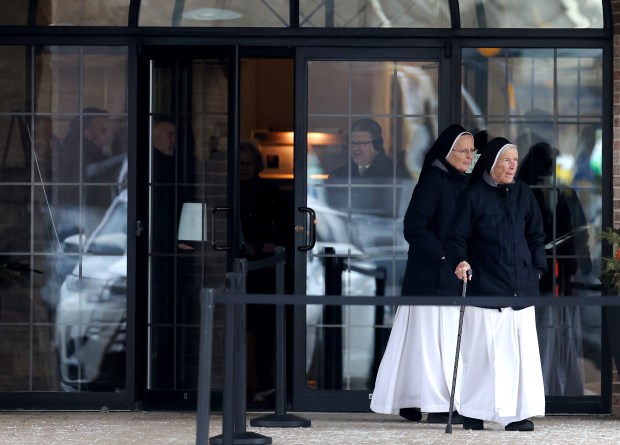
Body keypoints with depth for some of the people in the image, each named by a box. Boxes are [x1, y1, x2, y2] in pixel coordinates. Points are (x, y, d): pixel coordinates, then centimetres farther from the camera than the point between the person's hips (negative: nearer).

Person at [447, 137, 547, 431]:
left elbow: (535, 235, 17)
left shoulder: (523, 193, 11)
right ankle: (474, 413, 7)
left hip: (521, 286, 4)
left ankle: (517, 414, 1)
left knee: (522, 349, -1)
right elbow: (457, 237, -3)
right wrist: (460, 260, -21)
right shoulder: (474, 196, -1)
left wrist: (537, 270, 8)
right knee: (483, 349, -3)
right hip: (485, 286, -4)